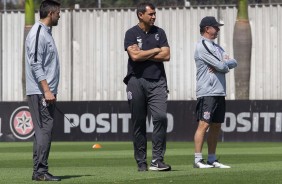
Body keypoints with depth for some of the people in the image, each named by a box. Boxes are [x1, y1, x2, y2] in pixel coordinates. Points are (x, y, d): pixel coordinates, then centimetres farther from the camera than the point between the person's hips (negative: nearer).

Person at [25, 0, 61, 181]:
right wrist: (47, 90, -23)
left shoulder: (46, 33, 19)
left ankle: (39, 171, 12)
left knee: (44, 130, 10)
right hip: (40, 92, -10)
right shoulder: (38, 33, -12)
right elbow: (35, 64, -19)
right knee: (44, 129, -11)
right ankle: (40, 171, -11)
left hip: (47, 92, 10)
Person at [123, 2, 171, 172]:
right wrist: (155, 51, -2)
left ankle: (157, 160, -13)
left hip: (157, 82, 2)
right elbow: (134, 56, -13)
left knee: (161, 117, -14)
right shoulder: (132, 33, 3)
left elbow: (166, 56, 0)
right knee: (139, 123, 1)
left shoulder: (159, 33, 13)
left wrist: (143, 54, -5)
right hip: (137, 81, -2)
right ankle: (141, 162, 8)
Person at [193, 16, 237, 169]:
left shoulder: (216, 47, 21)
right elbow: (222, 66, -15)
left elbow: (234, 63, 12)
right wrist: (226, 63, 6)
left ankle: (212, 159, 13)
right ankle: (198, 160, -14)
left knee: (216, 126, 9)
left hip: (220, 92, 9)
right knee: (204, 124, -12)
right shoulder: (202, 46, -9)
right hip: (207, 92, -9)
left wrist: (223, 64, -7)